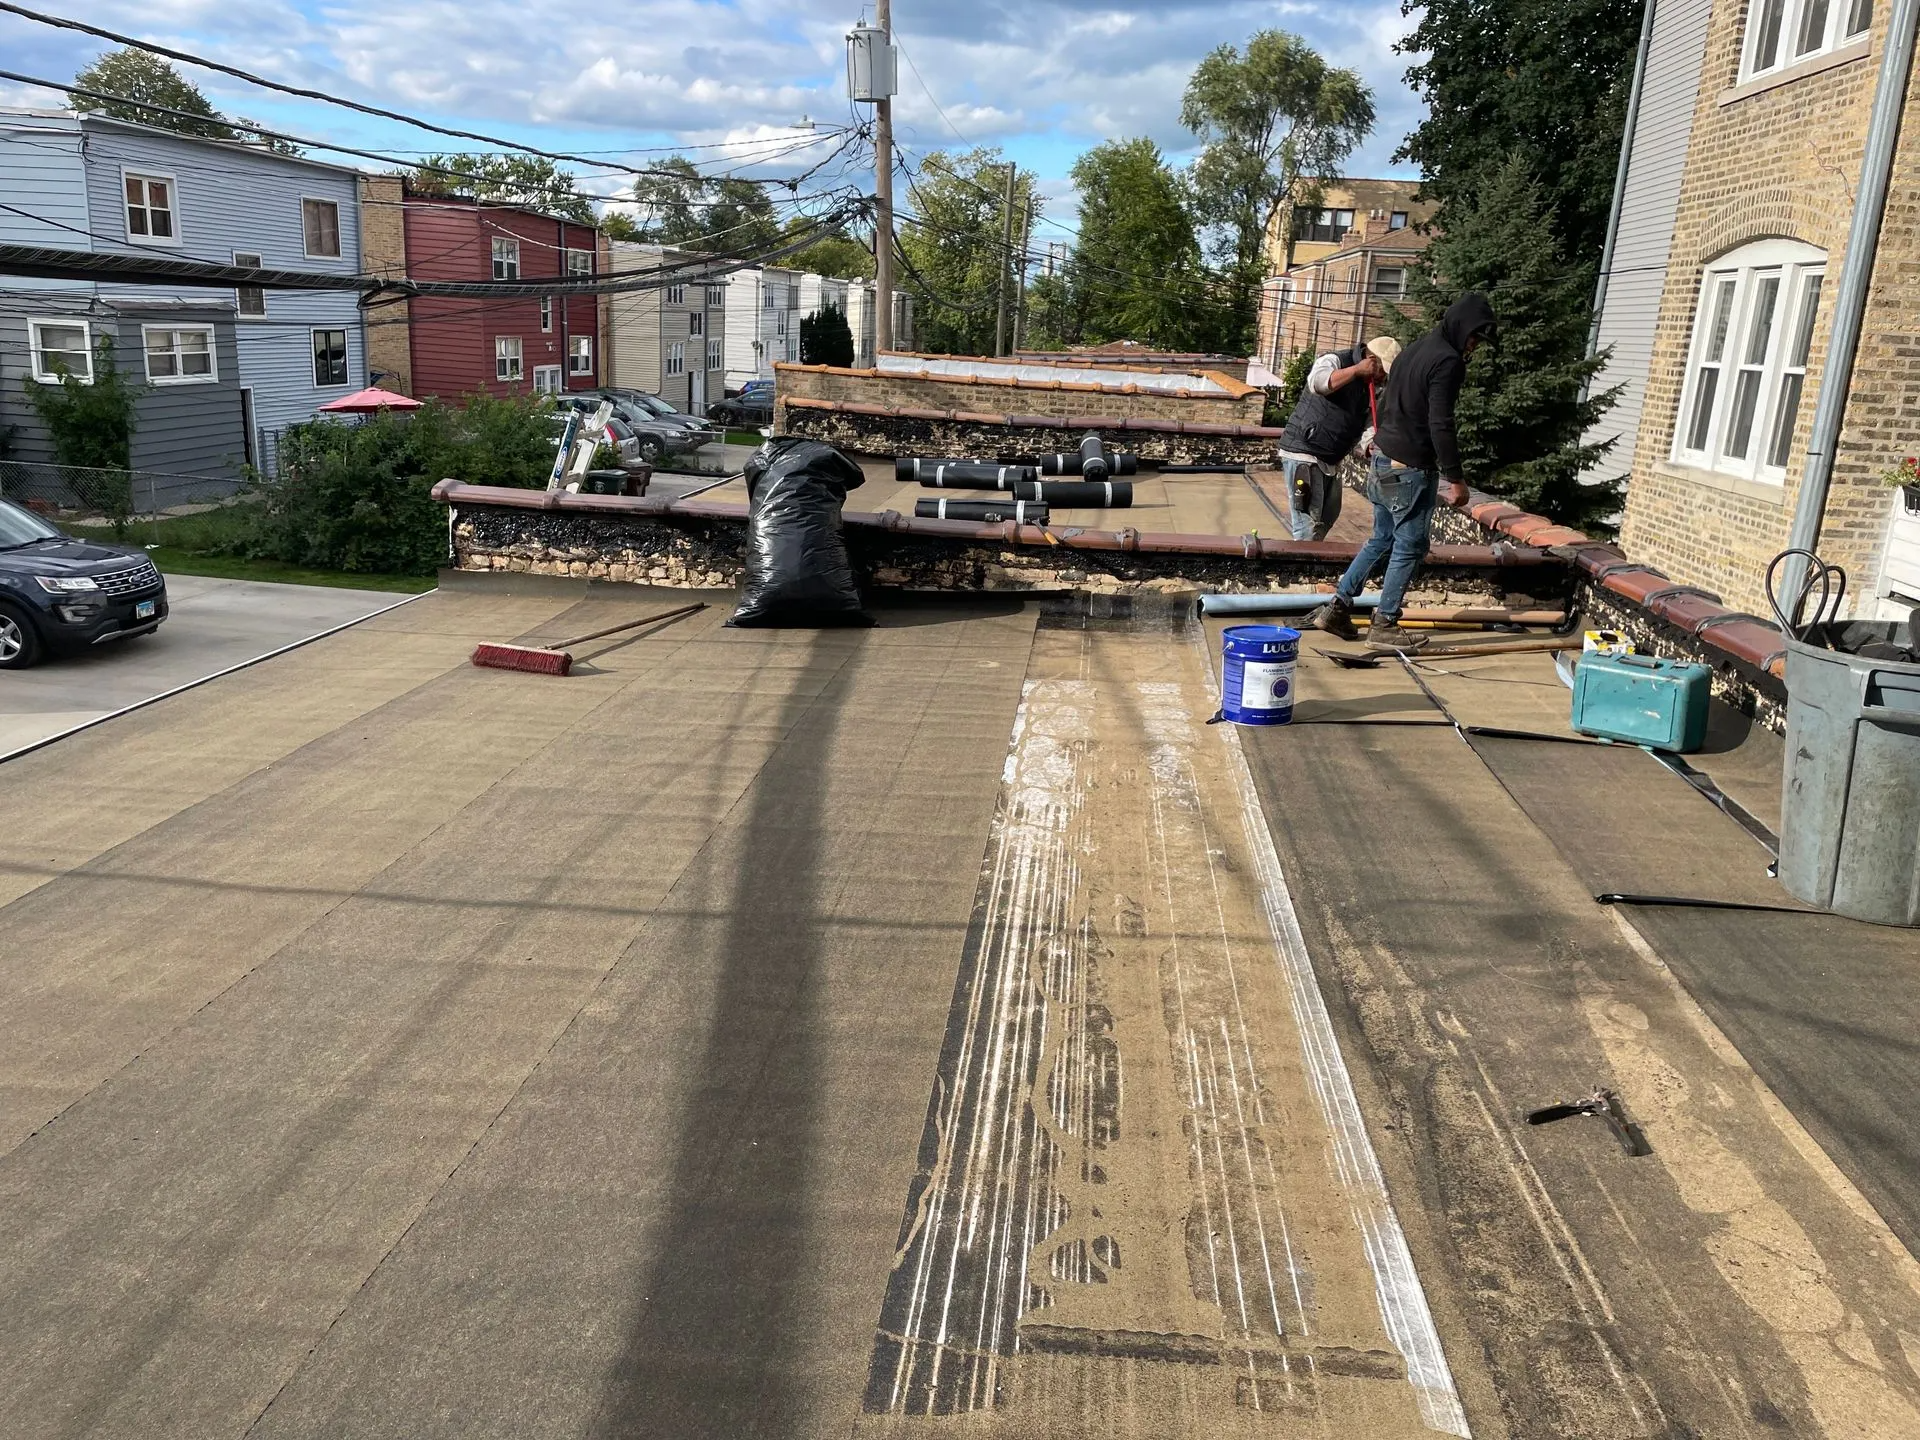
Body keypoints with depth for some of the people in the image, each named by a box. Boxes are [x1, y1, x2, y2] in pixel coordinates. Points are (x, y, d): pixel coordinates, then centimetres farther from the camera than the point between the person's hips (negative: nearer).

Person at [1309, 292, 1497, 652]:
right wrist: (1454, 477, -17)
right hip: (1411, 468, -9)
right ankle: (1385, 626, 6)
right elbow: (1441, 425, -21)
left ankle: (1337, 608, 17)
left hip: (1383, 459, 9)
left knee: (1381, 539, 18)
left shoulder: (1416, 349, 14)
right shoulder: (1448, 361, -15)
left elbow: (1387, 403, 21)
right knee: (1410, 547, 1)